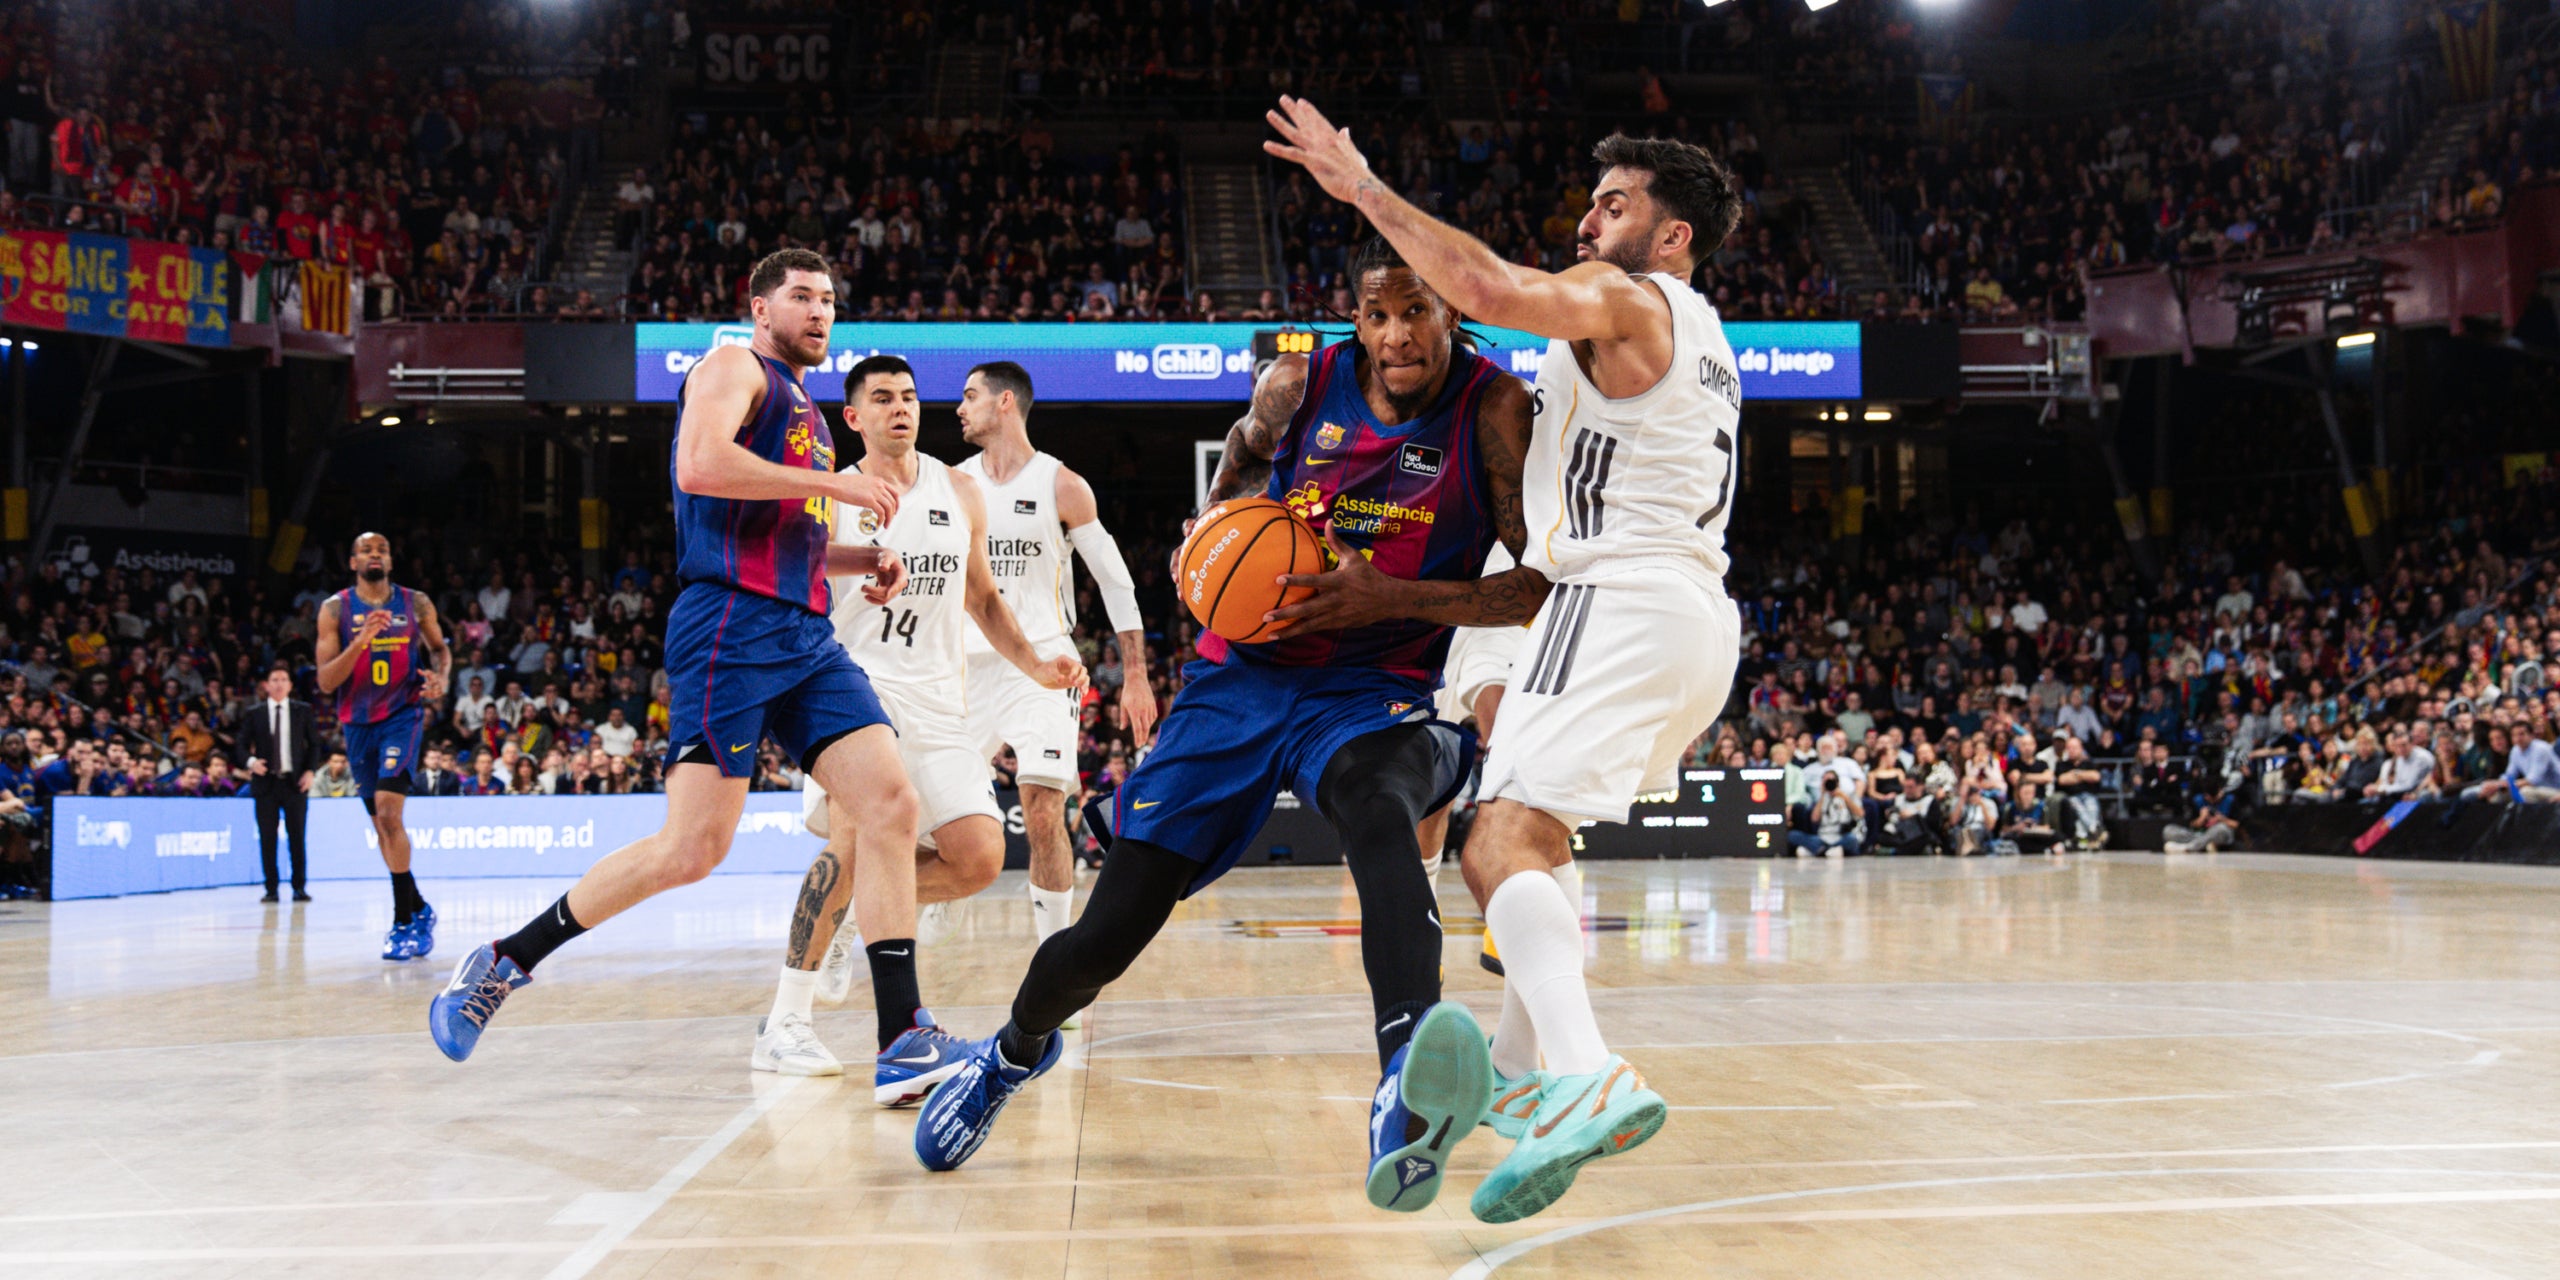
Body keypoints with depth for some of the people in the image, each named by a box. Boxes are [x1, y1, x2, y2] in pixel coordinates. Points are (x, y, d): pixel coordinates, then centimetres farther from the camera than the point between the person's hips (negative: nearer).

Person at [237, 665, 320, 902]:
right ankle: (271, 889, 6)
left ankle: (299, 888, 6)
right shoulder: (253, 713, 7)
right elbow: (243, 745, 9)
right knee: (267, 838, 0)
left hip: (295, 782, 0)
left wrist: (309, 771, -3)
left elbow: (314, 743, 10)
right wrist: (251, 761, -11)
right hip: (265, 782, 0)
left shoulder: (303, 710, 8)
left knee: (297, 836, 0)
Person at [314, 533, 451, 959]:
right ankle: (418, 909, 27)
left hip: (403, 714, -3)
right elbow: (325, 681, -7)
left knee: (388, 811, -20)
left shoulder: (416, 604, 0)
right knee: (381, 822, 11)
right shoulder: (335, 608, -2)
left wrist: (441, 677, -6)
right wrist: (361, 641, -22)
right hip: (358, 721, 3)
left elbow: (439, 647, 17)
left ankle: (405, 922, -14)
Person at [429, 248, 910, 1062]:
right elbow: (701, 467, -19)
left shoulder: (804, 409, 28)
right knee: (692, 849, -13)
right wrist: (832, 483, -13)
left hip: (807, 639, 8)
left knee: (891, 809, -7)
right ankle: (503, 963, 4)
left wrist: (867, 560, 19)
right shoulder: (735, 369, 2)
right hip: (731, 630, -8)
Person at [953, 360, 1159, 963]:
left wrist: (1136, 676, -3)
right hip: (968, 666, 4)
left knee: (1043, 818, -13)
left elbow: (1116, 581, 1)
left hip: (1040, 669, -4)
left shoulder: (1062, 486, -3)